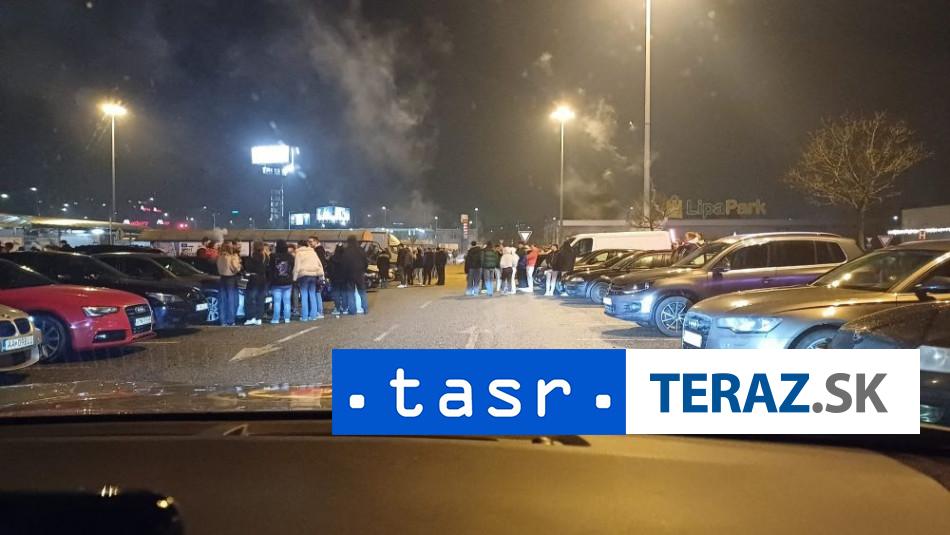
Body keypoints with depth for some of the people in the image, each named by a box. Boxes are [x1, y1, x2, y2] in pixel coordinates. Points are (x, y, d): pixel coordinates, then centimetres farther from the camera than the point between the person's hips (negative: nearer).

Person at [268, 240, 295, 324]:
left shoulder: (273, 257, -10)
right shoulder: (290, 257, 0)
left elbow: (269, 269, -5)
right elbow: (293, 268, 8)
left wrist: (270, 279, 4)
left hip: (276, 283, -3)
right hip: (288, 282, 3)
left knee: (277, 301, 1)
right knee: (287, 301, 6)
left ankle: (276, 319, 2)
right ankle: (287, 318, 7)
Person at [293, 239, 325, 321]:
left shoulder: (299, 253, 0)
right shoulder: (313, 252, 16)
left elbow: (297, 267, -6)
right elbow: (320, 264, 14)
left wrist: (294, 278, -2)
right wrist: (321, 275, 16)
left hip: (304, 275, -5)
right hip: (314, 274, 5)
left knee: (304, 296, -2)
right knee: (313, 295, 8)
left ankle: (304, 316, -4)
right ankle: (313, 315, 6)